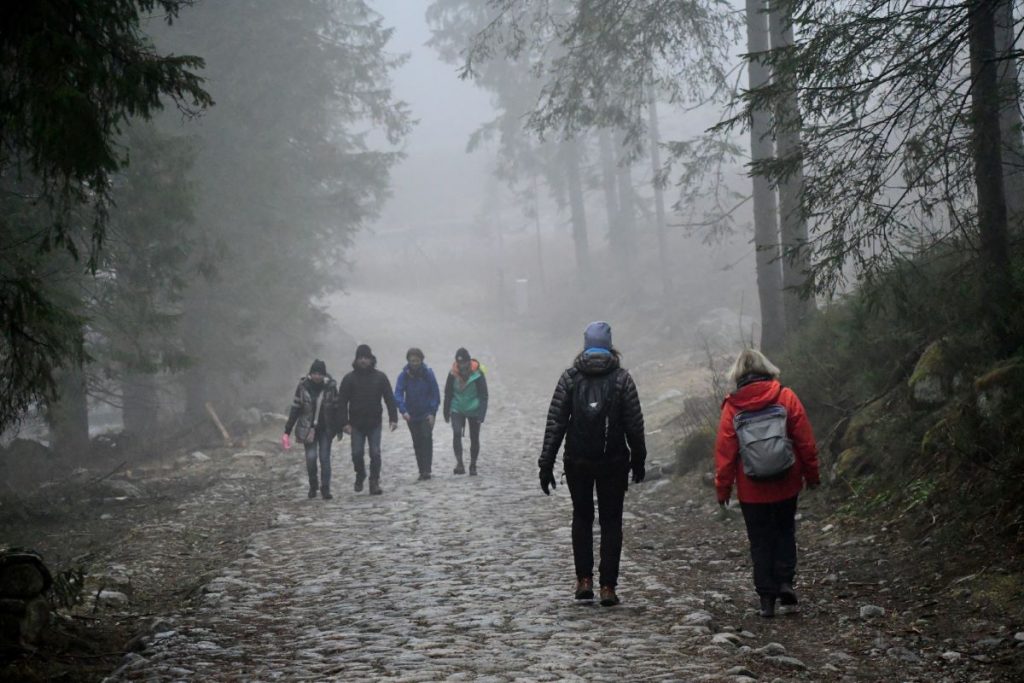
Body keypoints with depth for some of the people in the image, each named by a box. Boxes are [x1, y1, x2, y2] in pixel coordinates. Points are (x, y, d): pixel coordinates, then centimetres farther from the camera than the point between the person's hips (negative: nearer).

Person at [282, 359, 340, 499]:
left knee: (325, 457, -3)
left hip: (326, 428, 0)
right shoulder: (303, 386, -7)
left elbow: (336, 407, 1)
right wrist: (287, 431, -2)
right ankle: (313, 485, 17)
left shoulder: (330, 386, -8)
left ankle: (325, 488, 7)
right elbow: (295, 408, -2)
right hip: (308, 428, 0)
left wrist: (339, 428, 4)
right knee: (311, 457, -6)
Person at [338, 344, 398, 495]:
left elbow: (389, 399, 2)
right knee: (357, 453, 1)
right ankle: (360, 475, 26)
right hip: (356, 424, 0)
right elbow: (342, 401, -1)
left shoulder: (380, 377, 2)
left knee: (375, 453, -6)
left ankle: (374, 483, 1)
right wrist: (345, 423, -9)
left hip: (375, 423, 0)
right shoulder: (349, 379, 0)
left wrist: (393, 418, -7)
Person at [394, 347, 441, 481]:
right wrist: (403, 411, -28)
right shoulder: (403, 376, -6)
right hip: (411, 415, 2)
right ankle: (422, 471, 17)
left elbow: (435, 394, -6)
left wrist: (432, 413, -14)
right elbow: (398, 394, -13)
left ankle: (426, 470, -17)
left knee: (427, 438, -16)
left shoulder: (428, 374, -9)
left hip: (427, 414, -2)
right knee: (417, 443, 8)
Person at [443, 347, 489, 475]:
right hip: (457, 410, 1)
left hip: (474, 411, -1)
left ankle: (473, 466, 22)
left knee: (474, 438, 8)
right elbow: (448, 394, 6)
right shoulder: (453, 374, -5)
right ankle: (459, 463, -19)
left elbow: (483, 396, -8)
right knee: (456, 433, -20)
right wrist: (446, 412, 7)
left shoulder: (477, 374, -12)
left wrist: (482, 415, -14)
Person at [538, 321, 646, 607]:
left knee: (582, 518, 16)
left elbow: (555, 423, -5)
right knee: (611, 522, 7)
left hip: (577, 462, 1)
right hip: (614, 462, -1)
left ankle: (584, 580, 11)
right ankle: (607, 586, 1)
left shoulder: (570, 377, -3)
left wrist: (546, 464, -2)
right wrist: (638, 460, 7)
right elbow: (634, 424, -4)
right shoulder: (622, 378, -5)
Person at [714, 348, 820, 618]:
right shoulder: (786, 397, -4)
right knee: (785, 532, 19)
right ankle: (785, 581, 4)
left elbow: (724, 451, -4)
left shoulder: (732, 407, -6)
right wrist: (811, 474, 9)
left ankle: (766, 597, 6)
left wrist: (723, 488, 5)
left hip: (751, 490, -1)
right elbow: (805, 441, -1)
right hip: (786, 485, 1)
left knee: (761, 541, 9)